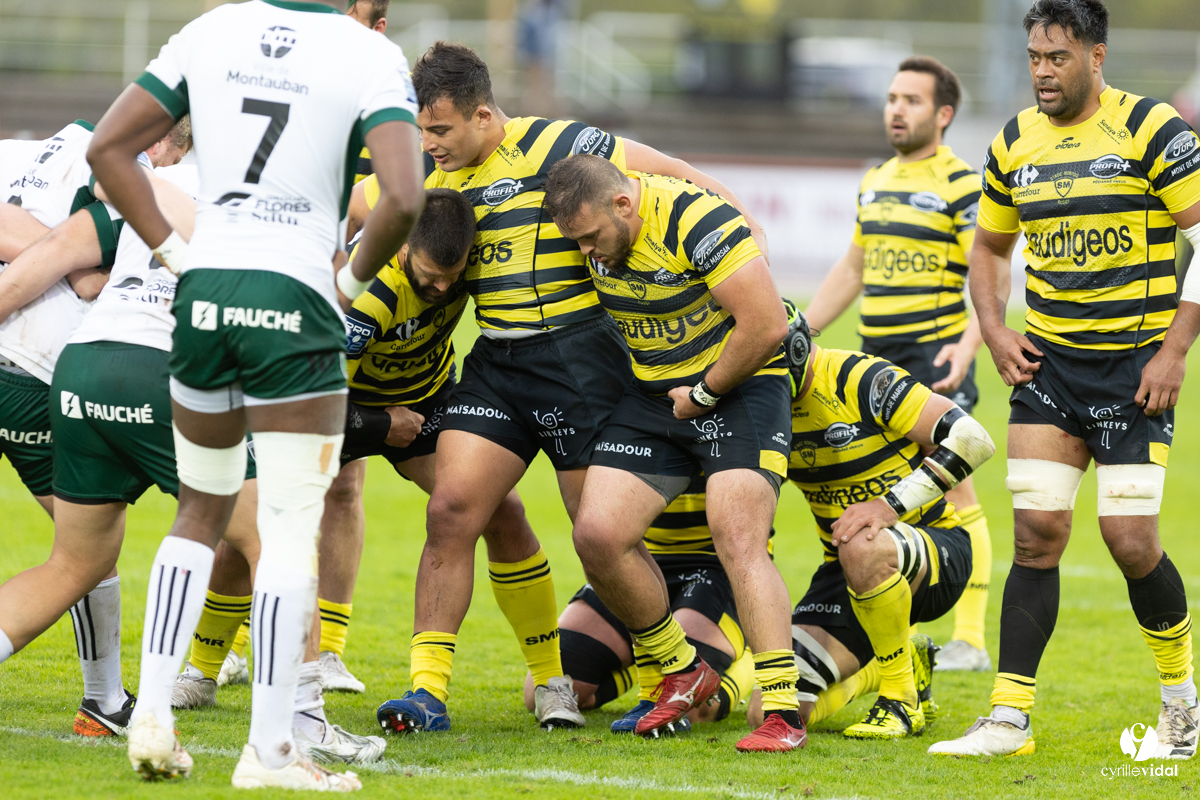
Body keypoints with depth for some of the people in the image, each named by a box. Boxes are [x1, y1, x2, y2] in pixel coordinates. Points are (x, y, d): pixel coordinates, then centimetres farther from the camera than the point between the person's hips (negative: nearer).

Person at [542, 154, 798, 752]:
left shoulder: (696, 220, -26)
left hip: (736, 387, -7)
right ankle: (683, 673, 11)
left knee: (738, 540, -21)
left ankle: (782, 711, -19)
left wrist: (702, 394, -15)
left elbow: (767, 325, -27)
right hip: (650, 393, 7)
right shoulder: (595, 223, -5)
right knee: (597, 534, -7)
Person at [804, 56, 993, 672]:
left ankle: (970, 640, -6)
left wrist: (968, 344, -29)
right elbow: (852, 269, 25)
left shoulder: (961, 186, -8)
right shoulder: (875, 182, 15)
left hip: (936, 358, -8)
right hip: (877, 361, 8)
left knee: (953, 494, -9)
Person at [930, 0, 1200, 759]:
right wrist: (995, 330, 6)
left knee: (1131, 539, -8)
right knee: (1036, 532, -4)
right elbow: (989, 246, 22)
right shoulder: (1015, 143, 7)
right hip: (1047, 360, 4)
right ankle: (1010, 717, -2)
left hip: (1133, 365, -4)